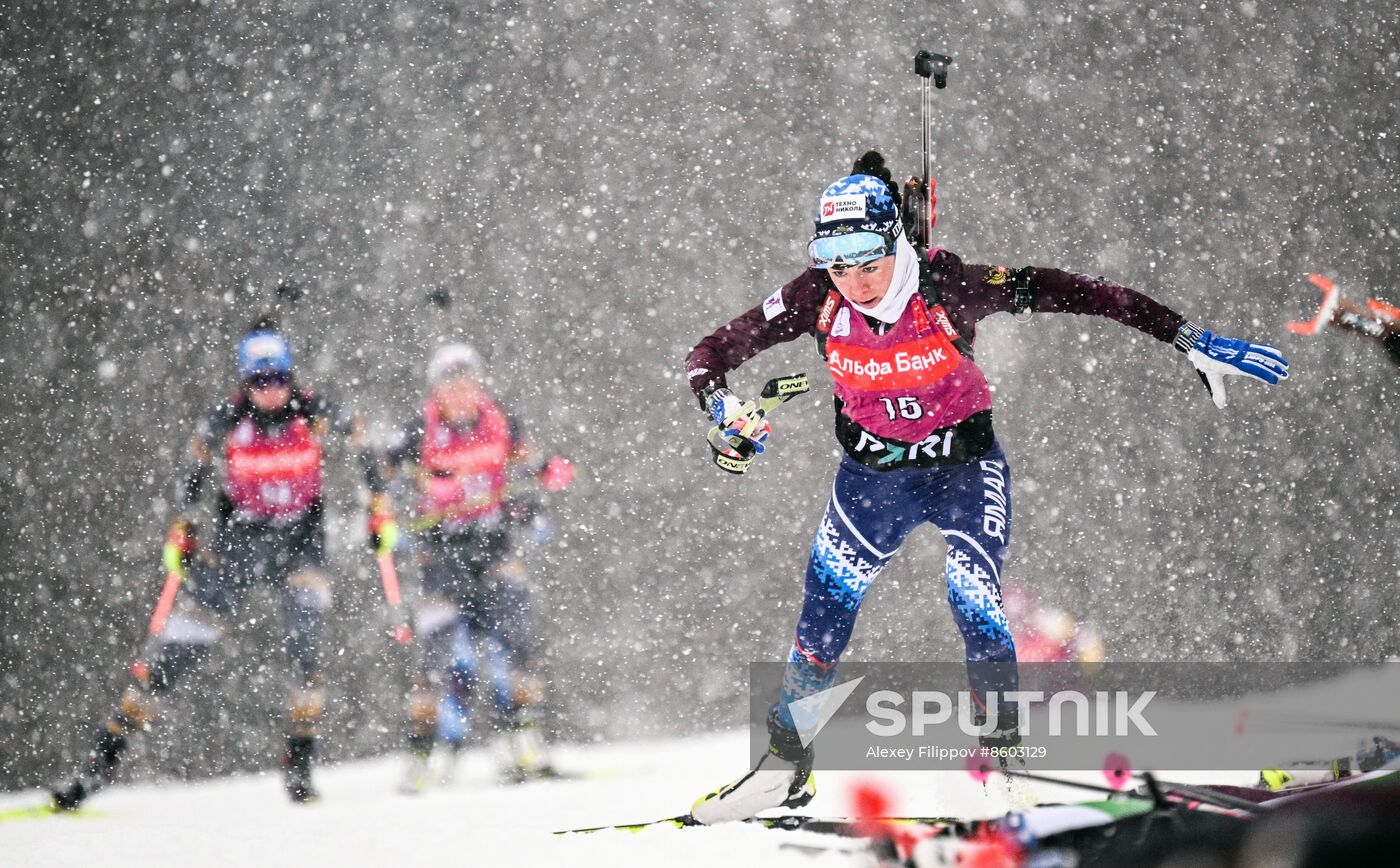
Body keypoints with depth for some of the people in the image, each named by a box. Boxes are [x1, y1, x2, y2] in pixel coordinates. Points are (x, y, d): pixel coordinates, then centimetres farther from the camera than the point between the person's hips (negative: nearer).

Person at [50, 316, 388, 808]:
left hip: (301, 540, 0)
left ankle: (300, 766, -10)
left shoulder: (314, 413, -13)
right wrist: (180, 531, -3)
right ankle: (102, 761, -1)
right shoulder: (223, 423, -12)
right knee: (175, 650, -4)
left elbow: (360, 449, 4)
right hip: (238, 540, 0)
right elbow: (192, 477, 4)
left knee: (305, 646, -22)